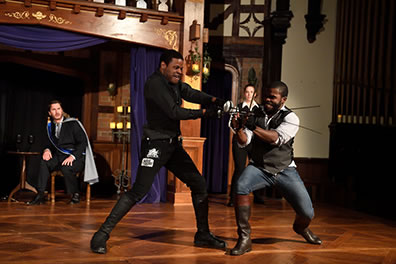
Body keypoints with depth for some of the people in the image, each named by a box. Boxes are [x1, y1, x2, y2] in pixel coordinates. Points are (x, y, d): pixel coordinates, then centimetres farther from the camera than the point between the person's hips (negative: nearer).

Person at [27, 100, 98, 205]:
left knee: (66, 168, -35)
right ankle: (40, 195, -20)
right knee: (44, 162, -22)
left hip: (77, 158, -5)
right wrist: (47, 150, -5)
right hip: (60, 156, 6)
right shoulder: (51, 126, 12)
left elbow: (83, 142, -12)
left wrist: (72, 156, -24)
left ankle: (75, 194, -11)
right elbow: (50, 143, 20)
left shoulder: (73, 123, -7)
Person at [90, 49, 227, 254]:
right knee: (139, 191, -14)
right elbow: (174, 112, -20)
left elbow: (192, 94, 4)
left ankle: (203, 235, 18)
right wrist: (204, 113, -17)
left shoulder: (175, 83, 13)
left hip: (173, 144, 9)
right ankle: (102, 234, -5)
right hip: (155, 144, -9)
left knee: (199, 184, 7)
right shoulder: (154, 84, -13)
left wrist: (215, 101, -16)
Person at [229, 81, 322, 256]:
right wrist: (238, 128, -25)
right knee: (241, 186, -33)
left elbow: (277, 139, -23)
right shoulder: (255, 114, 2)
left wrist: (253, 126, -32)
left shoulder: (290, 118, -6)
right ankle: (244, 239, -20)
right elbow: (243, 142, -5)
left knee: (307, 213, -8)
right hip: (259, 167, 1)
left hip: (284, 170, -1)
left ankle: (301, 228, 35)